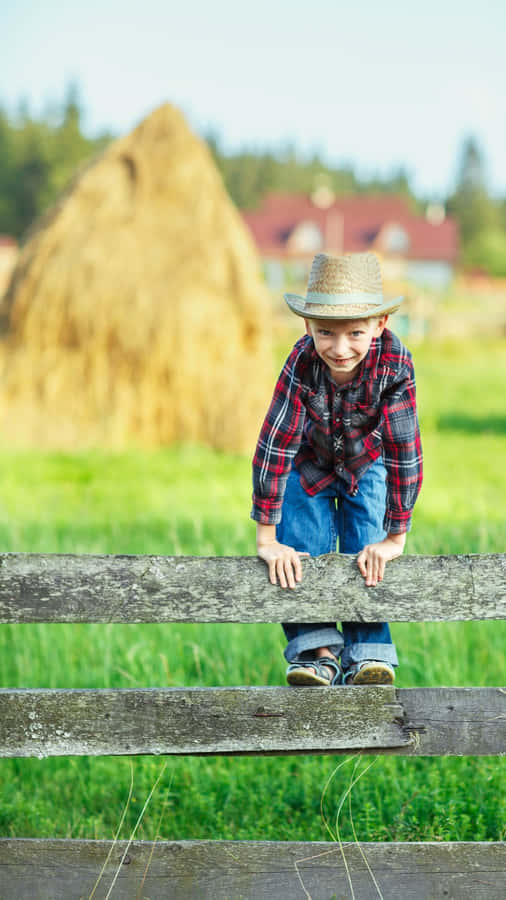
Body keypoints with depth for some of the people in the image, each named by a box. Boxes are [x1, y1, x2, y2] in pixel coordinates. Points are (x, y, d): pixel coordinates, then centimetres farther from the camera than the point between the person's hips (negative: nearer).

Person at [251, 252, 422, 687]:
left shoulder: (395, 365, -37)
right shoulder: (302, 363, -37)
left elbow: (404, 451, -30)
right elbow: (275, 445, -33)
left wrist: (395, 537, -26)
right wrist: (267, 538, -31)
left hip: (367, 463, 0)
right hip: (309, 463, 0)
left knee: (367, 558, -12)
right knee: (303, 554, -10)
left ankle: (369, 653, -6)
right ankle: (317, 650, -1)